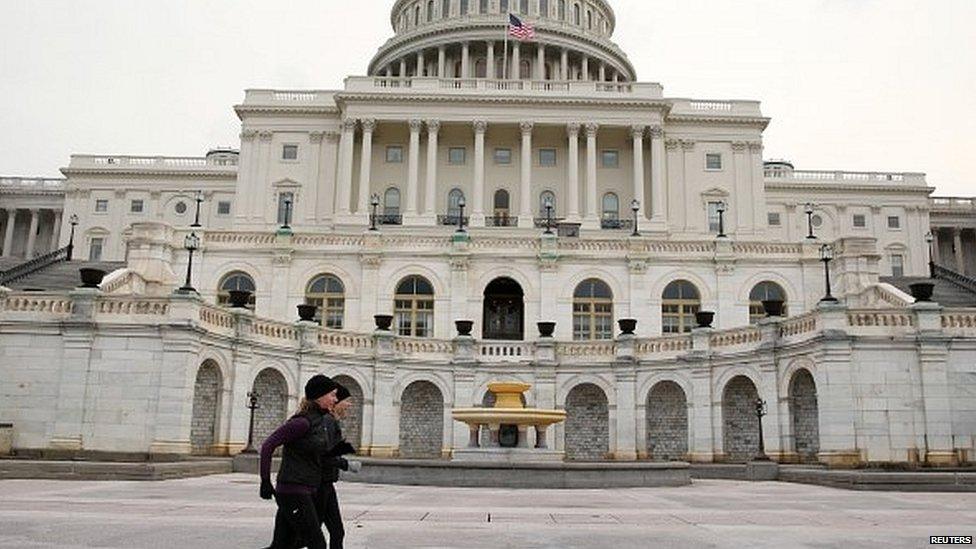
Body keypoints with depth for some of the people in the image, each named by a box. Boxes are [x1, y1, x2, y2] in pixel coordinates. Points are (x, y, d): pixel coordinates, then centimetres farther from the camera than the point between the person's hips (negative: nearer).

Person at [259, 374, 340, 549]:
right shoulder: (303, 422, -16)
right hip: (294, 492, -9)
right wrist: (265, 481, -13)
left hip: (307, 492, 9)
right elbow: (268, 446, -16)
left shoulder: (326, 420, 11)